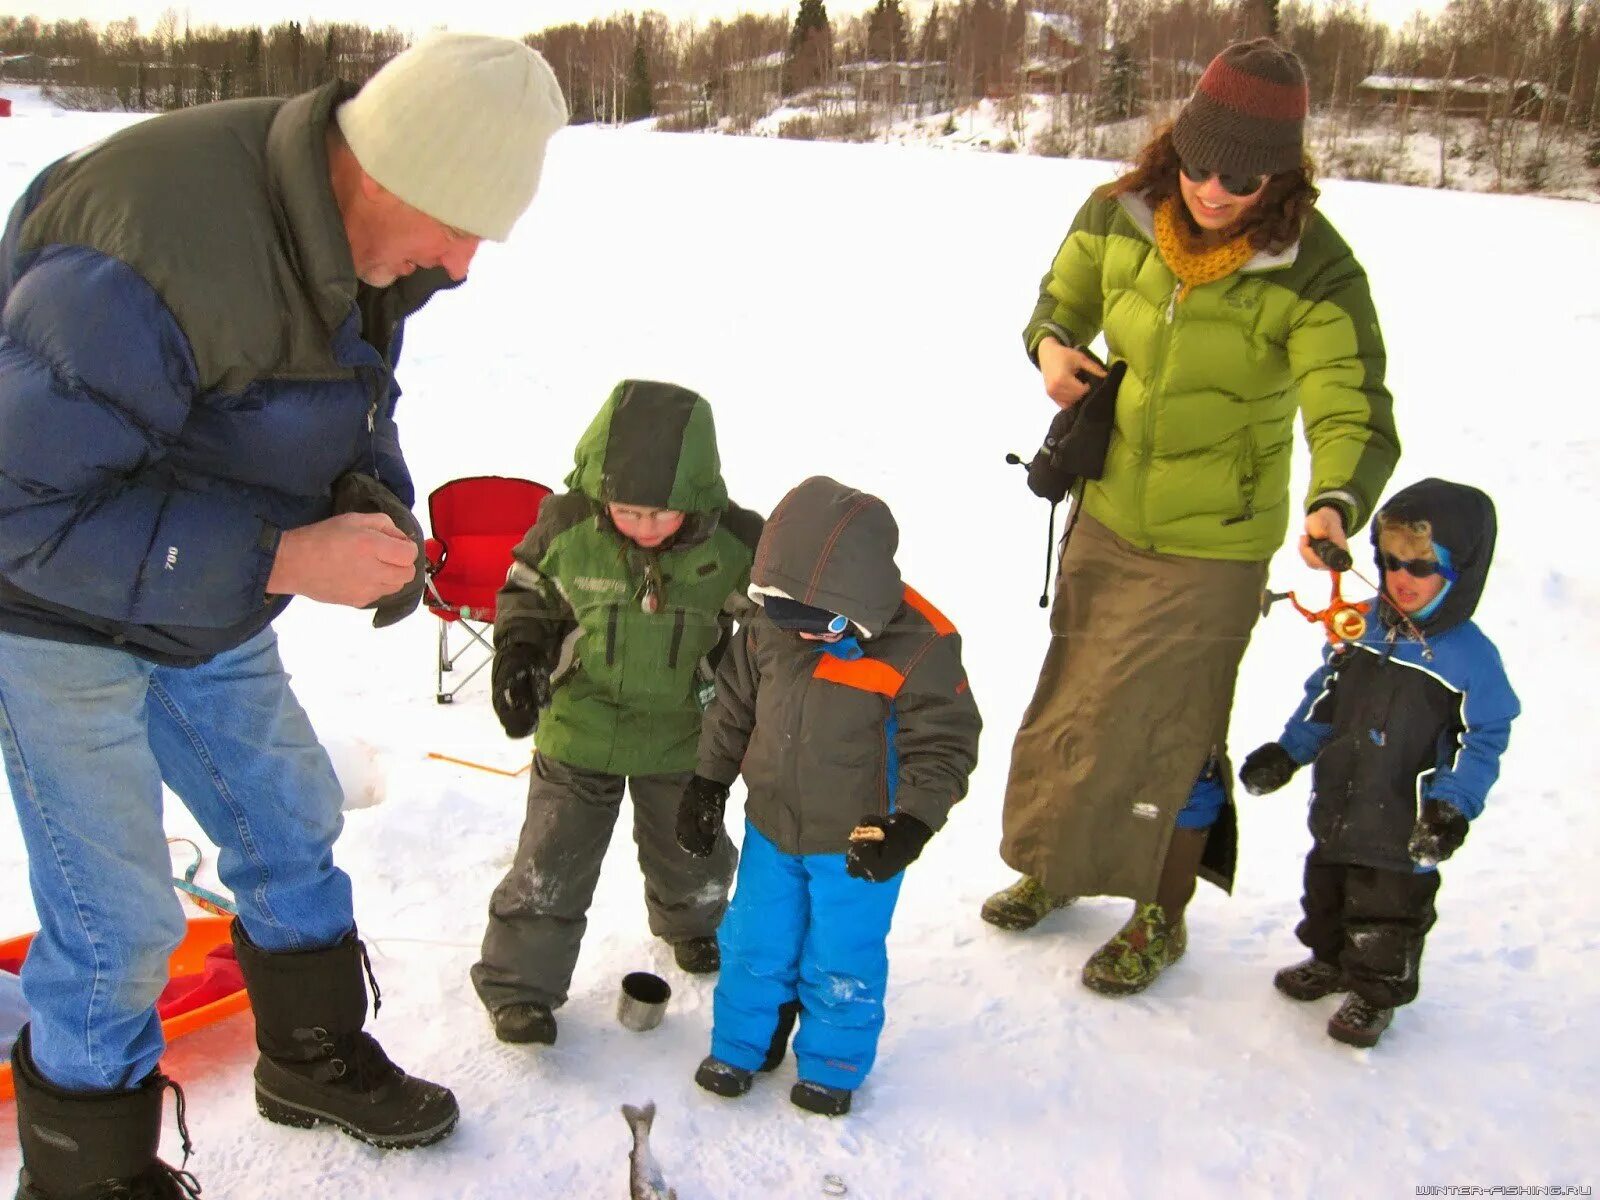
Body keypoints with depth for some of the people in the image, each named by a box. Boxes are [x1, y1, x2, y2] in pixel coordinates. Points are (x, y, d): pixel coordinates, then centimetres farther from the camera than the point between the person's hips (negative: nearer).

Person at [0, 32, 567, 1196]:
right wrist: (285, 558, -36)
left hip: (212, 611, 8)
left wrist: (381, 511, -13)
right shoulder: (148, 258, -36)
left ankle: (316, 1062, 41)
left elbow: (352, 407, 8)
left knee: (290, 820, 18)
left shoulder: (367, 236, -9)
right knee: (117, 918, -1)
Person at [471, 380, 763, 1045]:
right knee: (551, 862, 3)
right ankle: (519, 981, 21)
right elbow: (527, 591, 0)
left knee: (690, 848, 21)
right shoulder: (567, 525, -19)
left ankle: (688, 920, 53)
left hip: (682, 733, 2)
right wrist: (518, 648, -16)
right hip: (579, 724, -1)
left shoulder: (736, 544, -18)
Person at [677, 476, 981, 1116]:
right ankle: (740, 1045, 40)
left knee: (842, 960, 11)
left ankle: (832, 1065, 35)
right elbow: (734, 707, 6)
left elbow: (944, 746, -17)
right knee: (753, 943, 16)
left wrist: (910, 825, -26)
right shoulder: (770, 630, -9)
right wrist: (707, 783, 6)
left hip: (858, 846, -4)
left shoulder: (919, 650, -24)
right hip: (771, 829, 4)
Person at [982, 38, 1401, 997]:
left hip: (1213, 543, -5)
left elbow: (1355, 415, -28)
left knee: (1172, 734, 4)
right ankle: (1058, 862, 44)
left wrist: (1336, 504, -48)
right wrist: (1051, 343, -13)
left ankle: (1162, 918, 29)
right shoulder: (1122, 213, -9)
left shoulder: (1315, 273, -22)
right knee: (1076, 695, 20)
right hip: (1106, 512, 5)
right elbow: (1064, 297, 10)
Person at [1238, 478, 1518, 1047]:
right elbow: (1323, 700, 11)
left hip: (1405, 827, -5)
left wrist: (1453, 805, -19)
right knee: (1326, 889, 22)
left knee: (1388, 912, 6)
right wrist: (1288, 751, 5)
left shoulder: (1471, 658, -14)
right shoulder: (1359, 628, 1)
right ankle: (1329, 960, 45)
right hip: (1338, 807, 6)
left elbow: (1483, 741, -10)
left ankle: (1376, 993, 26)